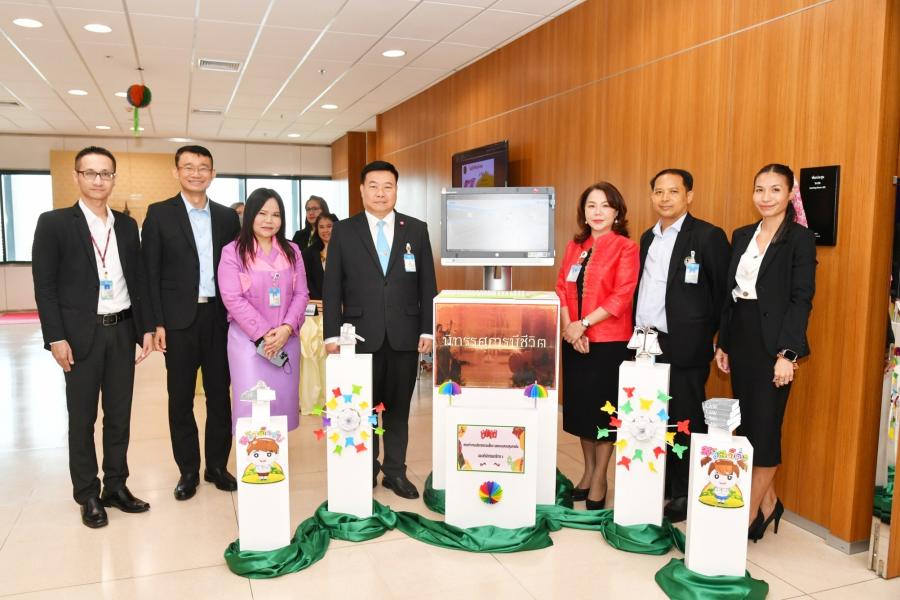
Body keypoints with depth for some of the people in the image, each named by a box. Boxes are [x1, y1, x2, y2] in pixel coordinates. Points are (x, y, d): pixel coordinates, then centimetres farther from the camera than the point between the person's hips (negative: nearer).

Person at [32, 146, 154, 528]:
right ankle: (88, 495, 19)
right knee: (82, 418, 6)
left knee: (119, 415, 11)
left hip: (122, 331, 4)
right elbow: (44, 285, -6)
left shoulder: (127, 225, 10)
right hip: (81, 335, -4)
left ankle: (116, 486, 24)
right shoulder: (54, 223, -2)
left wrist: (146, 328, 5)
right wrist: (55, 337, -12)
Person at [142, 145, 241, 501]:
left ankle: (217, 465, 23)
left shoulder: (227, 217, 9)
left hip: (219, 318, 2)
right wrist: (156, 323, -8)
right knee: (180, 398, 7)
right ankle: (188, 471, 20)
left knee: (220, 395, 9)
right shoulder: (159, 214, 1)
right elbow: (151, 273, -2)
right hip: (179, 320, -2)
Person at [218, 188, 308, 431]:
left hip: (286, 339, 4)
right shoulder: (232, 252, -3)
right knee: (251, 404, -2)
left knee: (282, 402, 7)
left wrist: (286, 329, -11)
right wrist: (263, 334, -14)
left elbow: (301, 294, 5)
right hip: (248, 340, -3)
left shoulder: (292, 251, 9)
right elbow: (233, 299, -10)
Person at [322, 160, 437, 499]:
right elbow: (332, 287, 2)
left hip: (405, 334, 1)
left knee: (399, 407, 8)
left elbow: (427, 284, 5)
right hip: (361, 334, -1)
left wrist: (427, 329, -1)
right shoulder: (344, 231, 4)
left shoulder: (417, 230, 7)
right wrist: (332, 334, -4)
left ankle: (395, 472, 21)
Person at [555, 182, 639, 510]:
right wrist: (568, 326, -8)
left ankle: (599, 480, 18)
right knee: (578, 405, 12)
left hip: (609, 341, -5)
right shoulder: (574, 246, 11)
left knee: (602, 407, 3)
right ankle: (588, 471, 29)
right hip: (574, 341, 5)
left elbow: (621, 297, -13)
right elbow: (561, 289, 7)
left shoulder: (626, 248, -5)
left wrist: (583, 324, -17)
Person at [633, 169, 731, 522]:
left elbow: (724, 292, -6)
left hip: (684, 348, -6)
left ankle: (683, 497, 18)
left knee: (684, 422, 4)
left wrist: (708, 335, -4)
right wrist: (638, 332, 10)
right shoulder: (648, 238, 14)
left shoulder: (707, 236, -7)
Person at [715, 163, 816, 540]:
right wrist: (723, 344, 11)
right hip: (741, 340, 6)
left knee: (764, 428, 0)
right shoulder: (742, 236, 11)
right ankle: (767, 501, 27)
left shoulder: (800, 239, -6)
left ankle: (751, 512, 12)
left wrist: (787, 354, -17)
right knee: (747, 425, 11)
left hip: (772, 342, -6)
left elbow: (801, 300, -11)